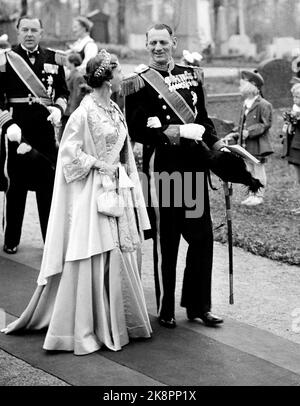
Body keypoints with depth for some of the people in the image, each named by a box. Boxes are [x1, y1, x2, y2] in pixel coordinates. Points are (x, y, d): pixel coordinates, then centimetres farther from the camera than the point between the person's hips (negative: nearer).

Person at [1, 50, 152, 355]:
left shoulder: (114, 109, 11)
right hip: (93, 190, -8)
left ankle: (118, 321, 23)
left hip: (118, 188, 8)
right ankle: (84, 328, 7)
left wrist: (123, 175, 13)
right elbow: (69, 150, -15)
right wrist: (99, 164, -16)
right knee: (93, 258, -4)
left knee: (122, 254, 11)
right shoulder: (85, 112, -13)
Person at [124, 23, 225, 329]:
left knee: (202, 235, 8)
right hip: (161, 165, -5)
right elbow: (133, 129, -7)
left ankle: (198, 305, 22)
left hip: (193, 163, 5)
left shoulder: (191, 74, 11)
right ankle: (165, 310, 17)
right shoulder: (138, 82, -4)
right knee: (165, 240, 3)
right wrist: (164, 133, -20)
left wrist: (215, 142, 1)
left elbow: (202, 116, 16)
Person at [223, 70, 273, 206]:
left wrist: (250, 131, -23)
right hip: (246, 145, 8)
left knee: (259, 169, 1)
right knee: (250, 170, 13)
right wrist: (234, 134, 5)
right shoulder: (245, 105, 12)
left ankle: (259, 196, 10)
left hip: (258, 145, -8)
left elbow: (266, 124, -17)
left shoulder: (263, 105, -13)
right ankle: (252, 194, 23)